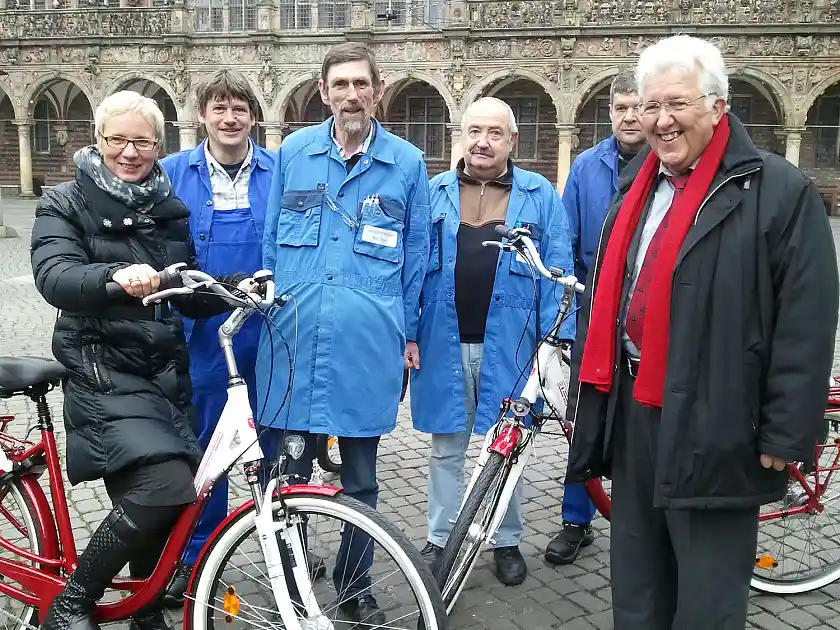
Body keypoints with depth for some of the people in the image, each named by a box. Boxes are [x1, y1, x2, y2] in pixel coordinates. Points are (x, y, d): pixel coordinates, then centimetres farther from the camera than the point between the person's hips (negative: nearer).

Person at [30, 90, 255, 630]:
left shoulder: (168, 210, 13)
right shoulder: (66, 204, -1)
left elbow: (190, 297, 13)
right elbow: (54, 276, -20)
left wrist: (237, 286, -6)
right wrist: (115, 276, -40)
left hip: (166, 373, 5)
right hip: (103, 374, -5)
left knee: (161, 505, 8)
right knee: (165, 485, -24)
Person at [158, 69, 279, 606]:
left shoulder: (281, 172, 2)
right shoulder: (173, 173, 3)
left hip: (269, 327, 0)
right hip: (201, 332, 0)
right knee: (203, 444, 9)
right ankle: (196, 555, 26)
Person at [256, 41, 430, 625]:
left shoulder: (407, 162, 5)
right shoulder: (293, 152, 7)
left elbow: (415, 257, 9)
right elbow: (271, 239, 14)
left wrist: (410, 333, 9)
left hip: (367, 344, -1)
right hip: (293, 337, 1)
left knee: (361, 478, 12)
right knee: (286, 471, 8)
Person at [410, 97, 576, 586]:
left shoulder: (541, 197, 1)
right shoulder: (434, 193, 5)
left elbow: (557, 273, -2)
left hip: (507, 345, -1)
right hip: (444, 344, 1)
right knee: (447, 449, 13)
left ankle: (508, 542, 29)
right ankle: (440, 540, 27)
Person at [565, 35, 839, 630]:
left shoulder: (781, 191, -9)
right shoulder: (636, 185, 12)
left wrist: (786, 436, -14)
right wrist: (591, 392, 14)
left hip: (710, 426, -6)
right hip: (631, 412, 7)